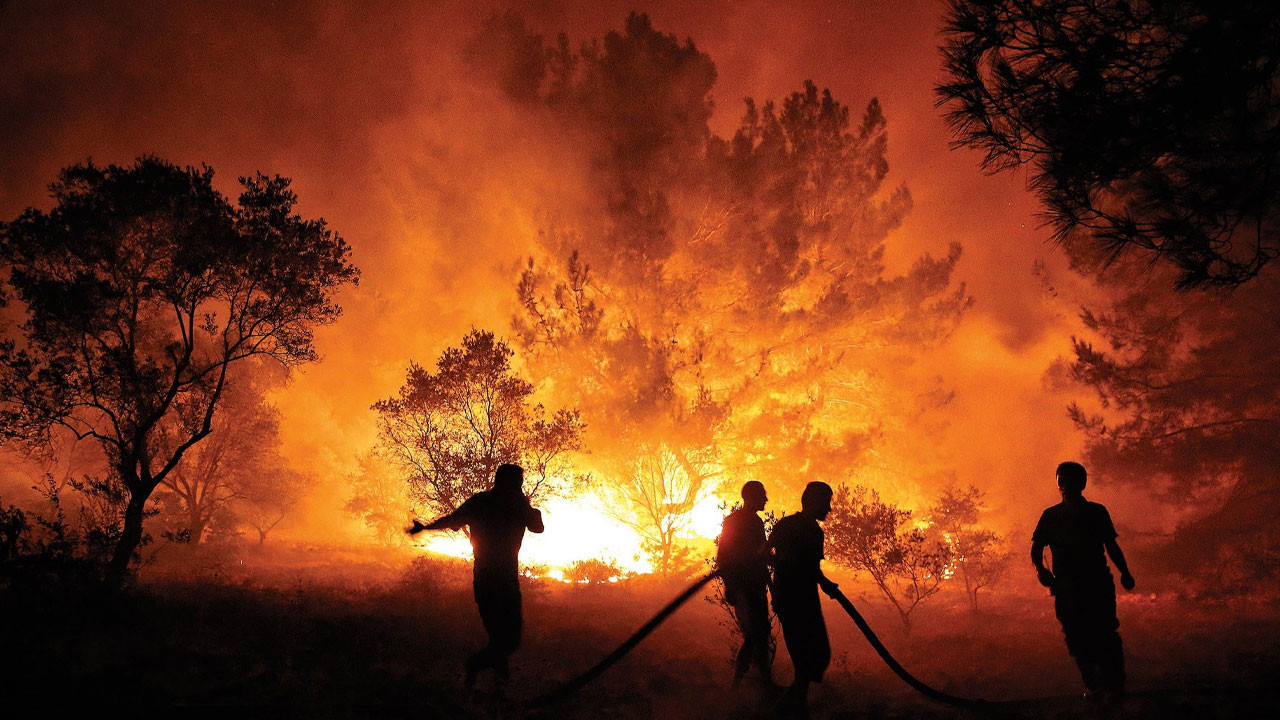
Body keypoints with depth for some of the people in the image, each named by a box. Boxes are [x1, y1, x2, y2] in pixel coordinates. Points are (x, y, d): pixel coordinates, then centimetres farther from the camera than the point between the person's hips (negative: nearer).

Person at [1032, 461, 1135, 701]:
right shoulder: (1050, 515, 11)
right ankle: (1093, 686, 6)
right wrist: (1040, 569, -11)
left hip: (1098, 583, -1)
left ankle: (1113, 686, -8)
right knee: (1076, 638, -3)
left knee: (1105, 634, -12)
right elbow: (1036, 549, 9)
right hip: (1066, 587, 1)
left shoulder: (1097, 512, 12)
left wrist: (1124, 573, 2)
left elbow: (1111, 546, 16)